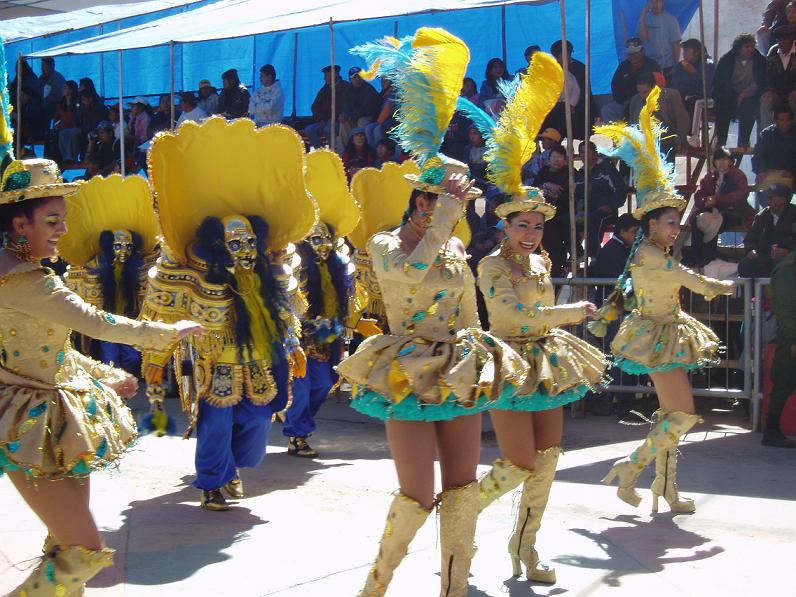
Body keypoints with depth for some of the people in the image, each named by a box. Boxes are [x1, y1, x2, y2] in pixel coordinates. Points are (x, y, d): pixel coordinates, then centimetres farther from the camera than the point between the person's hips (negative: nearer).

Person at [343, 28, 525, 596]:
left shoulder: (456, 247, 11)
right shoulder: (385, 245, -6)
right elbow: (414, 270, -30)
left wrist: (478, 364, 19)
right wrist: (446, 213, -27)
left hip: (458, 375, 6)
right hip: (409, 378, -6)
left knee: (464, 490, 4)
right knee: (418, 498, -6)